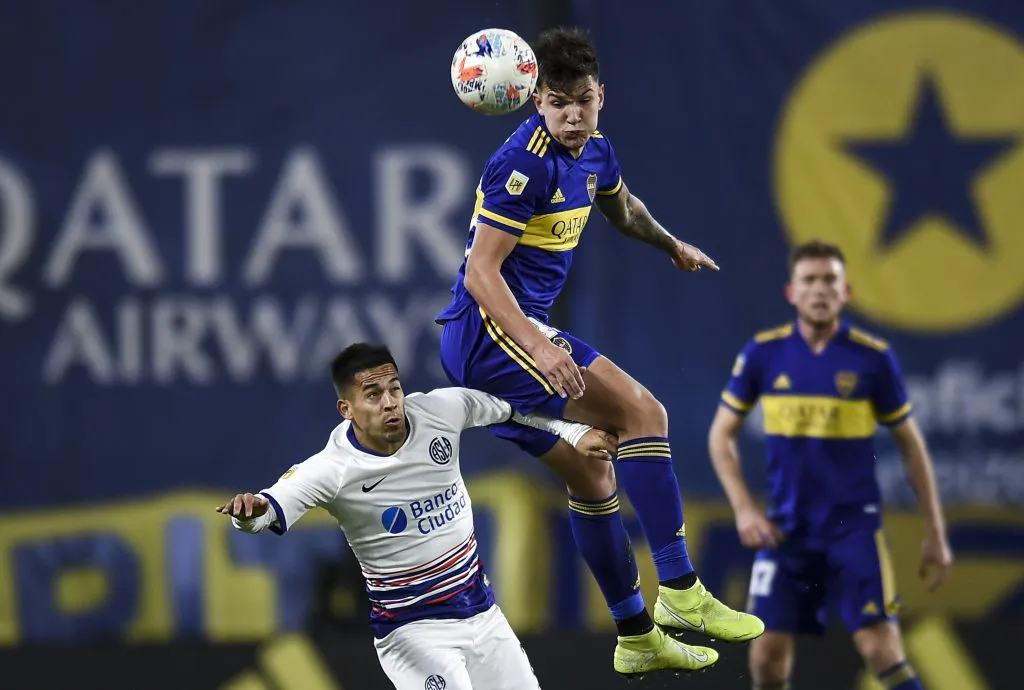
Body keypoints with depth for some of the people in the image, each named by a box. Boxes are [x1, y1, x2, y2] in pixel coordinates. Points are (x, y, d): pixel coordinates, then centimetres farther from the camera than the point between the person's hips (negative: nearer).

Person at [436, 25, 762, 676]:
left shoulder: (594, 153, 9)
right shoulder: (526, 163, -19)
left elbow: (621, 207, 35)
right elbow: (481, 271, -23)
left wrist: (672, 245, 52)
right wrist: (538, 347, -33)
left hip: (523, 332, 10)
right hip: (490, 330, -10)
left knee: (593, 476, 16)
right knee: (643, 411, -18)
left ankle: (637, 639, 27)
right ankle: (680, 590, -19)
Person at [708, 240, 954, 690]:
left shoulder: (873, 357, -4)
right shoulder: (763, 353, -1)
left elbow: (910, 445, 4)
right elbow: (721, 435, 8)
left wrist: (935, 533, 3)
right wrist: (744, 509, -5)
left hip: (854, 526, -2)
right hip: (786, 529, 2)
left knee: (881, 648, -15)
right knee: (768, 654, -2)